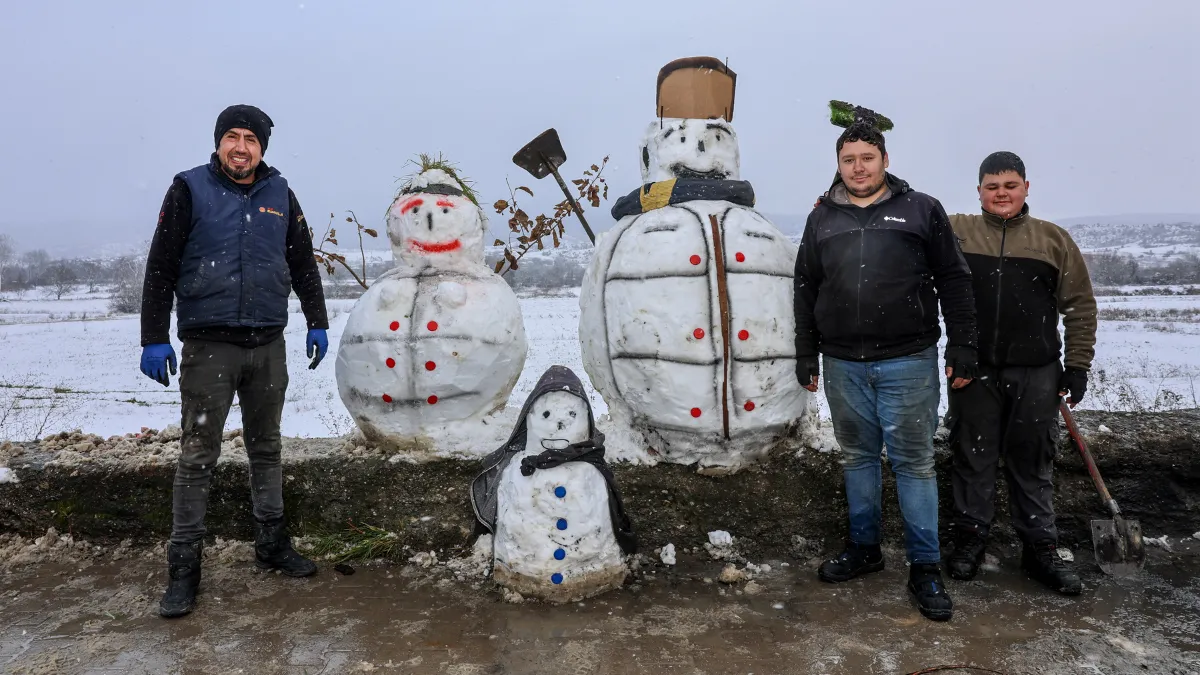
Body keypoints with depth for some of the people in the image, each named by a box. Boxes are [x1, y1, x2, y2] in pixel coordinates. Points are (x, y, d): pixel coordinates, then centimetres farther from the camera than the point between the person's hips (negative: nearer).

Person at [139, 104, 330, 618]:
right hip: (208, 345, -3)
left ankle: (271, 545, 24)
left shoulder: (279, 194, 9)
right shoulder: (190, 190, -1)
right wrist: (154, 339, -7)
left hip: (268, 344, 4)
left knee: (266, 448, 12)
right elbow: (160, 269, -2)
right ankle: (184, 567, 8)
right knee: (197, 456, -1)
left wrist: (317, 324, 11)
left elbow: (303, 263, 15)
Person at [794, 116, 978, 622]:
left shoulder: (922, 210, 4)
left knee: (914, 462, 2)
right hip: (843, 365, 3)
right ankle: (863, 548, 27)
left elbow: (954, 282, 4)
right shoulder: (822, 219, 11)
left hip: (908, 362, -3)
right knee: (858, 457, 13)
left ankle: (925, 567, 13)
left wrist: (962, 346, -1)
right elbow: (805, 290, 13)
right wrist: (807, 354, 10)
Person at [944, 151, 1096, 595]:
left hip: (1036, 374, 1)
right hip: (973, 371, -1)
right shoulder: (955, 231, 5)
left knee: (1033, 463, 9)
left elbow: (1080, 306, 9)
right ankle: (970, 540, 22)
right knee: (972, 458, 8)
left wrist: (1078, 365, 4)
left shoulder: (1054, 239, 8)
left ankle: (1040, 549, 22)